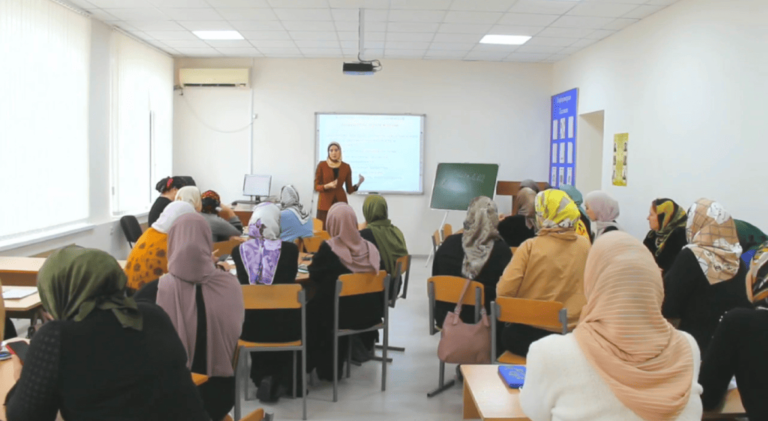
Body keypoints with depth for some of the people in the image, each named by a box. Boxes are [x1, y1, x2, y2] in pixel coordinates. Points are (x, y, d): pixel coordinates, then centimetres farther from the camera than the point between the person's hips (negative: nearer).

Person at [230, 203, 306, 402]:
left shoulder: (239, 250, -5)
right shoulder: (290, 249, -11)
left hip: (250, 326, 2)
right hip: (284, 325, -1)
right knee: (299, 319, 32)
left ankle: (263, 377, 21)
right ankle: (283, 381, 29)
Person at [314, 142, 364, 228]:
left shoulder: (346, 167, 6)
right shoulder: (322, 165, 0)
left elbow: (349, 190, 8)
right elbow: (316, 186, -1)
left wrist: (359, 183, -9)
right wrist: (327, 186, -18)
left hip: (340, 203, 2)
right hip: (325, 203, -1)